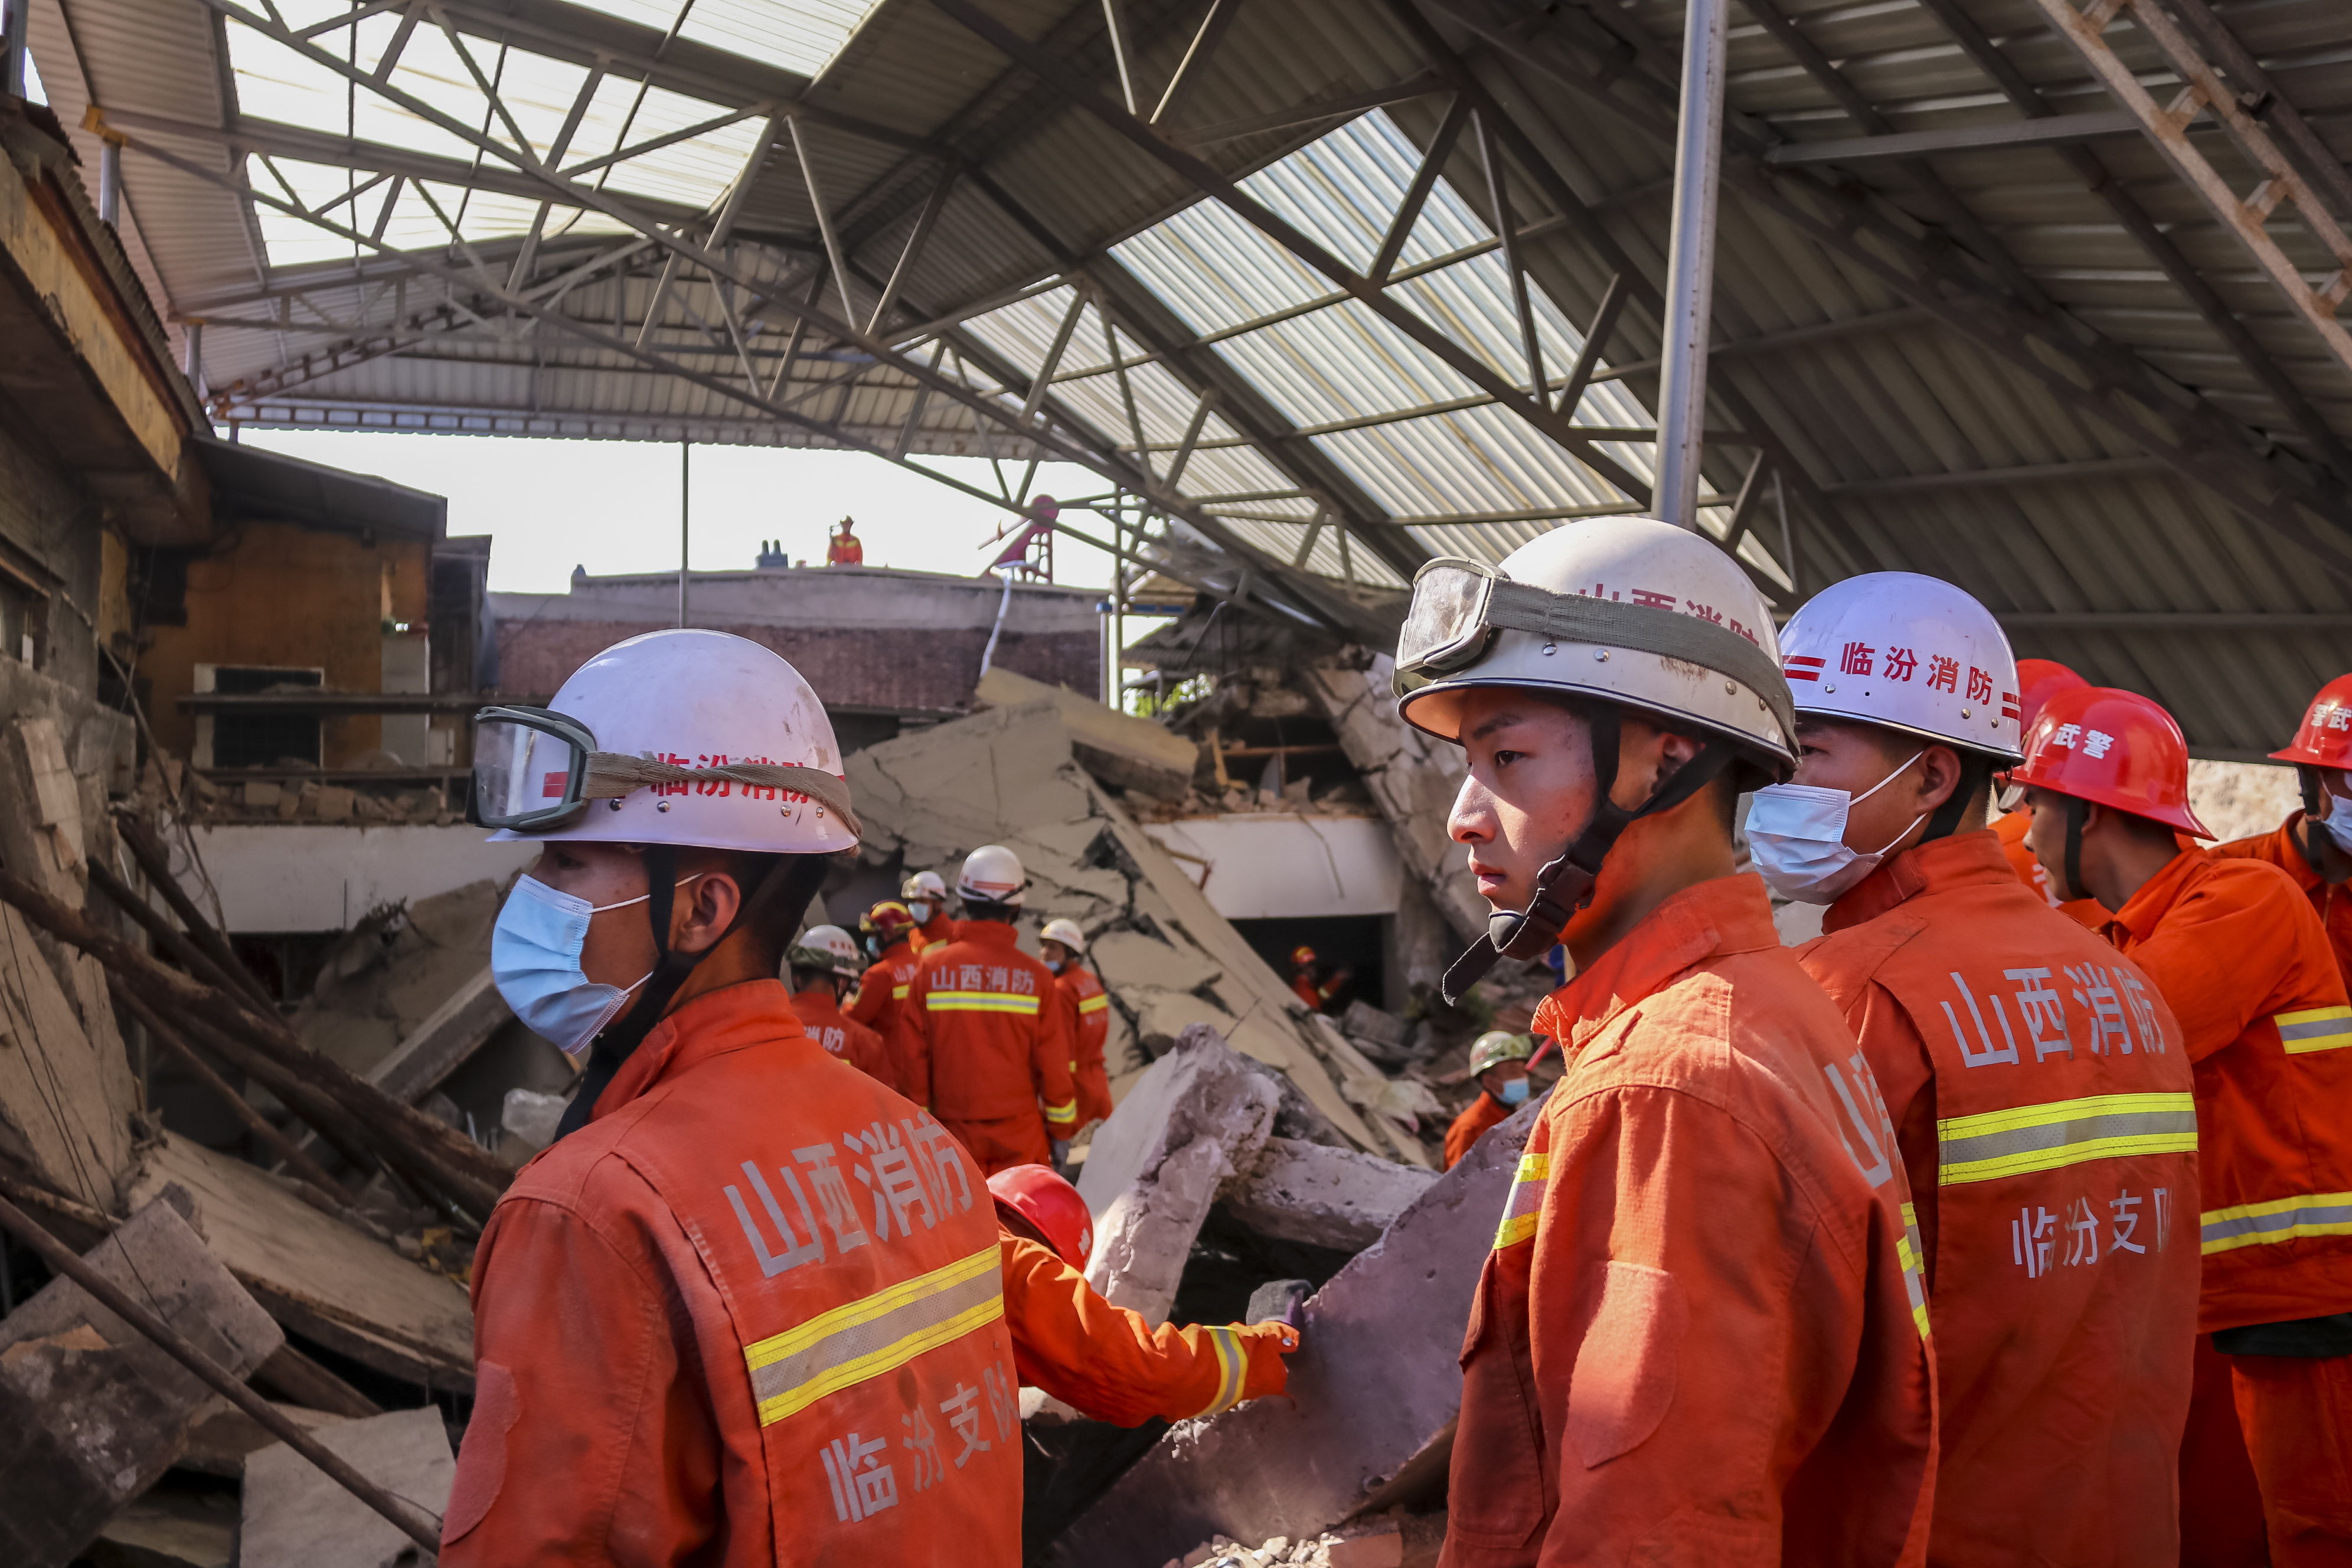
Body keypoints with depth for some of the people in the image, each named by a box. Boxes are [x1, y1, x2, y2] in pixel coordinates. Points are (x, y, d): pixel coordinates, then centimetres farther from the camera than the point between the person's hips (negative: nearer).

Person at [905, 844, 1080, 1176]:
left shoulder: (930, 968, -4)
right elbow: (1054, 1063, -3)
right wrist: (1061, 1131, 8)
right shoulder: (1035, 976, -7)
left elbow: (914, 1056, -2)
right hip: (1021, 1134, -1)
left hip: (955, 1128, 1)